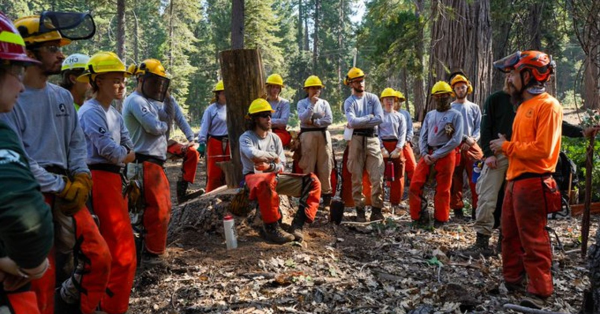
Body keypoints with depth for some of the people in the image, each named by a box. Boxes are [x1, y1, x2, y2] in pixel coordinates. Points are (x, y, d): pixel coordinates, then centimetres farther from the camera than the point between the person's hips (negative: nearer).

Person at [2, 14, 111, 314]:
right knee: (42, 277, 2)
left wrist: (81, 179, -1)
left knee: (99, 258, 4)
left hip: (68, 191, 6)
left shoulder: (63, 96, 11)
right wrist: (60, 187, -13)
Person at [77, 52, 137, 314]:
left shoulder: (114, 114, 17)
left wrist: (121, 154, -4)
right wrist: (126, 154, -1)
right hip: (100, 178, -10)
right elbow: (107, 149, -18)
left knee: (113, 245, 18)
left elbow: (130, 150, 16)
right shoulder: (91, 112, -11)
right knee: (122, 248, -8)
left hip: (114, 178, 10)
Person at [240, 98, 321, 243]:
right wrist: (273, 156, -9)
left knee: (312, 181, -10)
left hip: (275, 176, 6)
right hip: (254, 177, -6)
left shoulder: (275, 138, 15)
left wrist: (269, 166, -14)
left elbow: (281, 166, 8)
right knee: (267, 181, -45)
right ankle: (272, 229, -30)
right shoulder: (246, 137, -1)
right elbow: (253, 155, -25)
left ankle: (297, 225, -19)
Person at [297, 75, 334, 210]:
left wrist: (313, 122, -8)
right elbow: (303, 118, -12)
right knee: (309, 166, -2)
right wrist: (312, 104, -15)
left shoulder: (324, 103, 12)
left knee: (325, 166, 1)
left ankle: (327, 197, 6)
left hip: (323, 135, 2)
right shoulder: (302, 103, 6)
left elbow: (329, 120, -1)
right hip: (308, 135, -2)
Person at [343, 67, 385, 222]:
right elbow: (352, 122, -16)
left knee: (377, 177, -3)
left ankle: (376, 210, 6)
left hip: (372, 139, 2)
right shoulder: (349, 102, 2)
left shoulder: (373, 98, 9)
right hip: (357, 140, -2)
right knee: (357, 177, 3)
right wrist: (369, 117, -6)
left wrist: (359, 122, -8)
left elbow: (380, 119, -6)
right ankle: (360, 210, 11)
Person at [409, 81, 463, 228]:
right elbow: (423, 136, 13)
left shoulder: (456, 115, 1)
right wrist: (424, 154, -5)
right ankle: (419, 217, 10)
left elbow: (456, 140, -8)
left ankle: (440, 220, 16)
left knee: (442, 190, 2)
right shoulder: (429, 115, 16)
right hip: (427, 155, 4)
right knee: (415, 185, -3)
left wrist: (437, 155, -13)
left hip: (446, 155, -4)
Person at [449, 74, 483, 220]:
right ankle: (457, 209, 11)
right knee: (456, 179, 3)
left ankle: (477, 208, 5)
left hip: (472, 146, 2)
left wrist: (472, 140, -10)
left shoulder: (474, 108, 14)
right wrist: (465, 138, -14)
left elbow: (479, 128, 8)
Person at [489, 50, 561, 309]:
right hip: (515, 179, 9)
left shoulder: (548, 105, -14)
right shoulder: (524, 105, 16)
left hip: (532, 182, -9)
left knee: (533, 239, 0)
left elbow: (542, 149, -21)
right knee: (510, 234, 17)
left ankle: (539, 292, 12)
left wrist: (507, 147, -12)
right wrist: (506, 147, 2)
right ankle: (512, 279, 31)